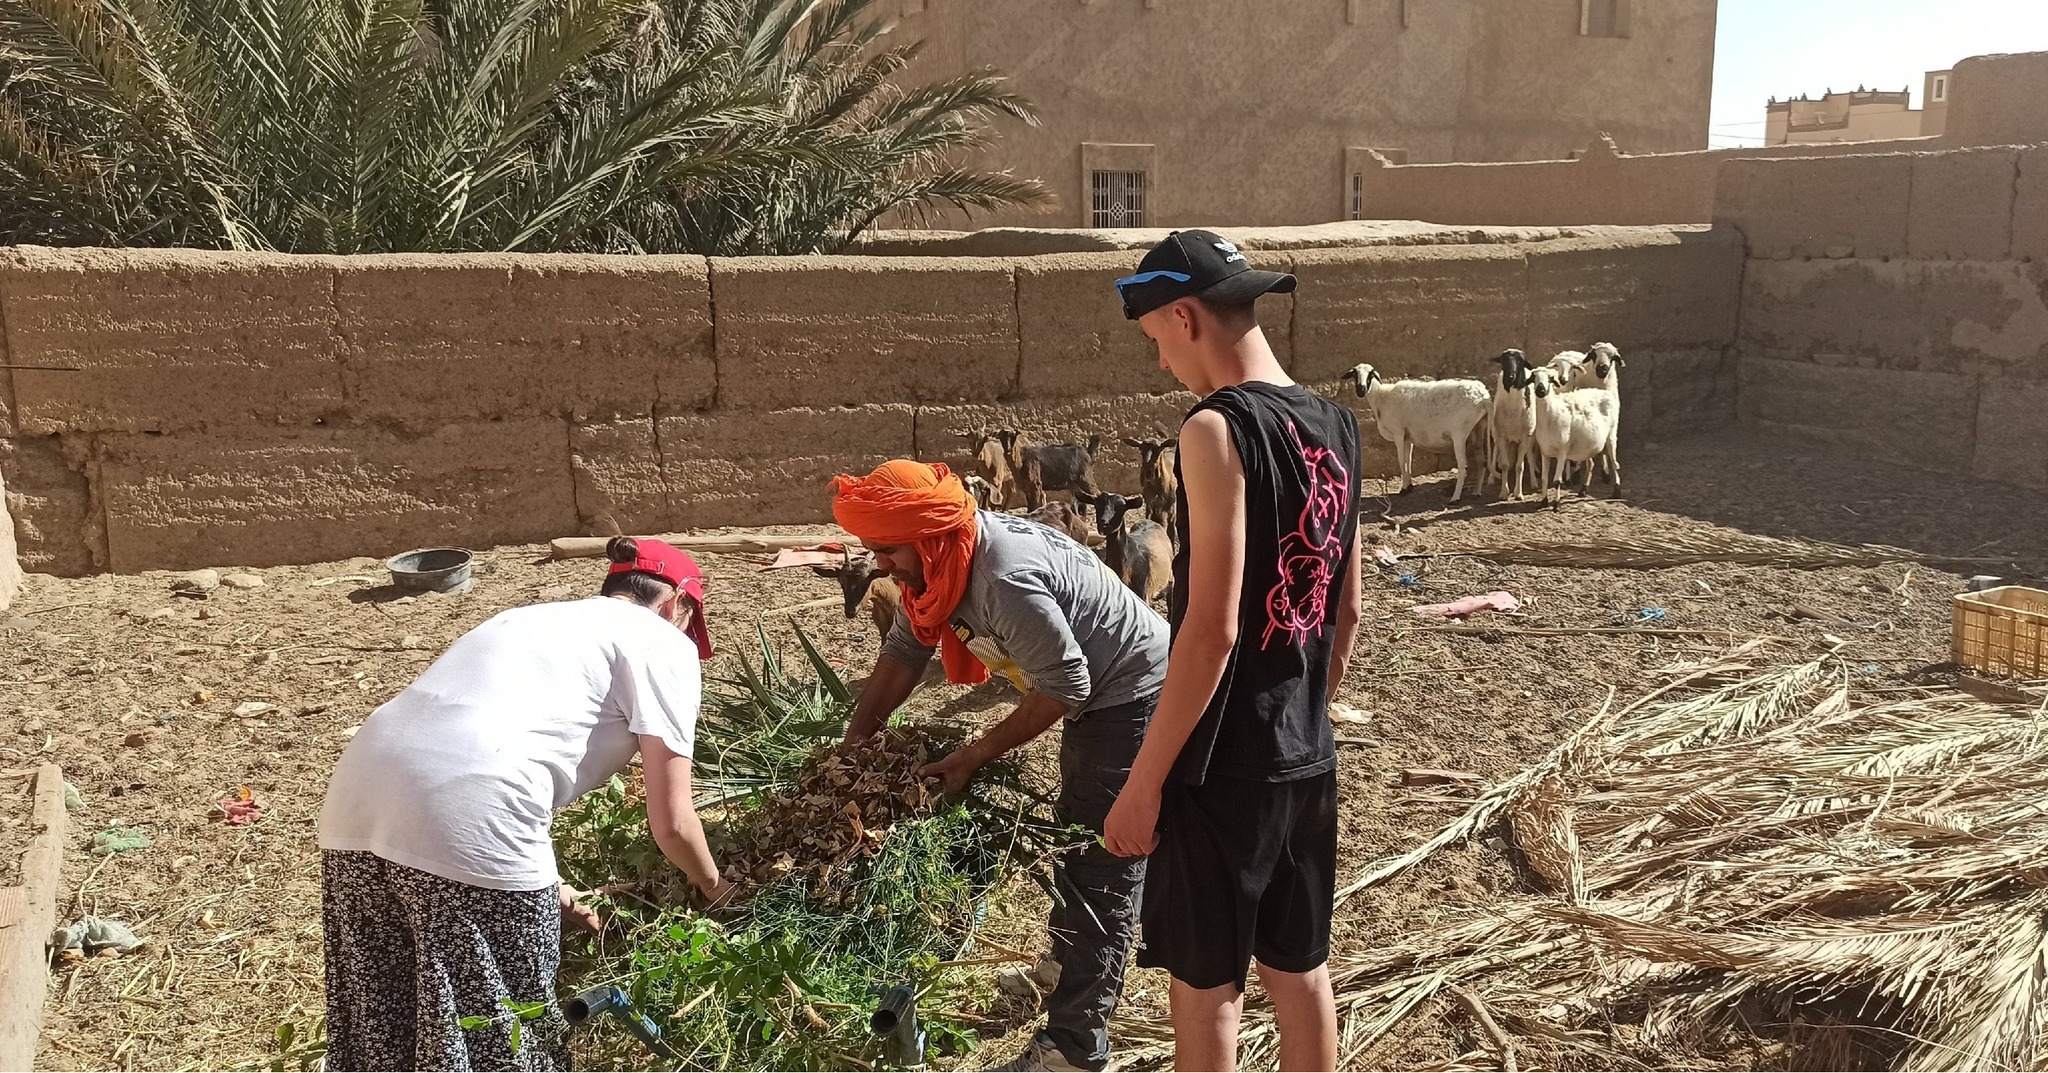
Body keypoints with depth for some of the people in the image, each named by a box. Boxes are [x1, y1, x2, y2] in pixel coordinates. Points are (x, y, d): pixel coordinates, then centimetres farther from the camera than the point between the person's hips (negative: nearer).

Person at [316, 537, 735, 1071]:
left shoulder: (546, 618, 33)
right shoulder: (662, 640, 12)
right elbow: (671, 824, 8)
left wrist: (548, 886, 45)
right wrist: (716, 889, 28)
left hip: (357, 808, 8)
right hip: (467, 830, -8)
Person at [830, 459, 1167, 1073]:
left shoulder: (1006, 581, -35)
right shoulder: (942, 559, -6)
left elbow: (1064, 688, -28)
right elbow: (904, 652, 4)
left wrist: (974, 757, -20)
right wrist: (854, 740, 1)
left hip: (1137, 698, -10)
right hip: (1094, 695, 11)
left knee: (1102, 870, -7)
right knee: (1074, 840, 26)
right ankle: (1066, 972, 46)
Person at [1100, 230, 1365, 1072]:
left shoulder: (1218, 429, -19)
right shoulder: (1333, 425, 6)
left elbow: (1212, 628, -23)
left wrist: (1143, 782, -17)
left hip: (1224, 765, -8)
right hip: (1308, 757, 8)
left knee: (1206, 987, 7)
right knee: (1300, 970, 19)